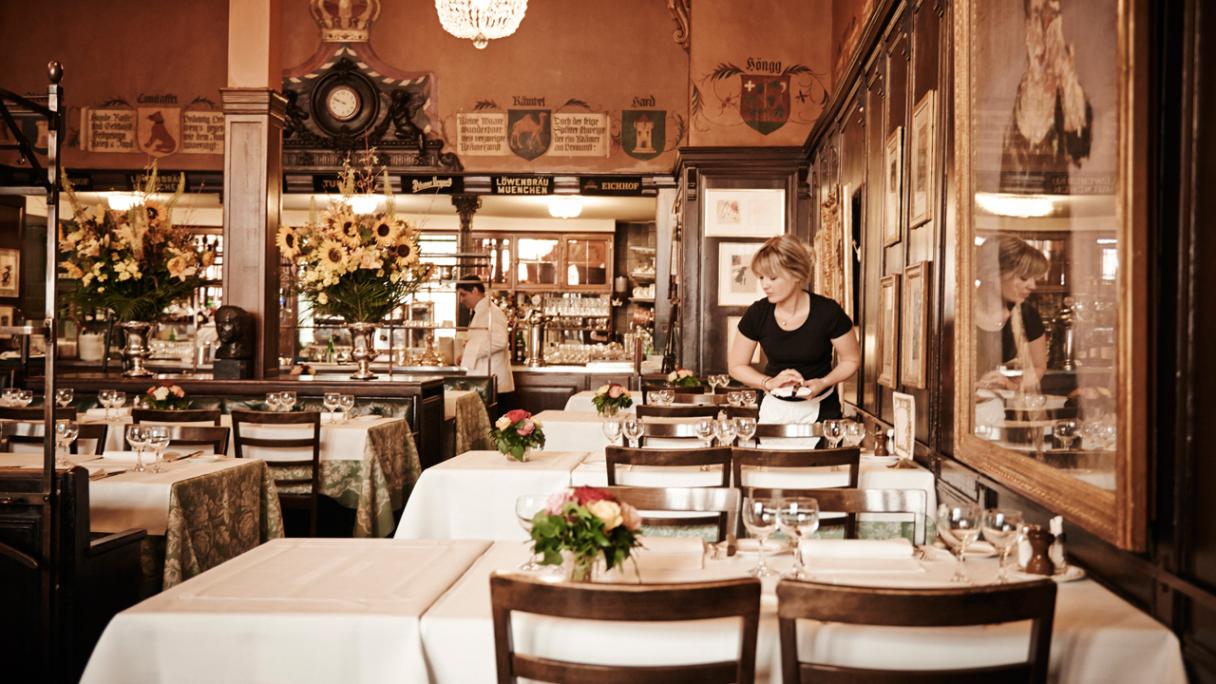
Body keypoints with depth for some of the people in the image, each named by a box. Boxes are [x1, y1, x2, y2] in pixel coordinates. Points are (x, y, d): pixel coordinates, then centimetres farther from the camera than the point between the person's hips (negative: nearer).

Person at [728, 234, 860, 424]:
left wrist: (823, 382, -21)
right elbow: (737, 366, -1)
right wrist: (769, 383, -18)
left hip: (821, 409, -2)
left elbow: (851, 360, -4)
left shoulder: (828, 312, -18)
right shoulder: (757, 314, -13)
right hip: (775, 408, 2)